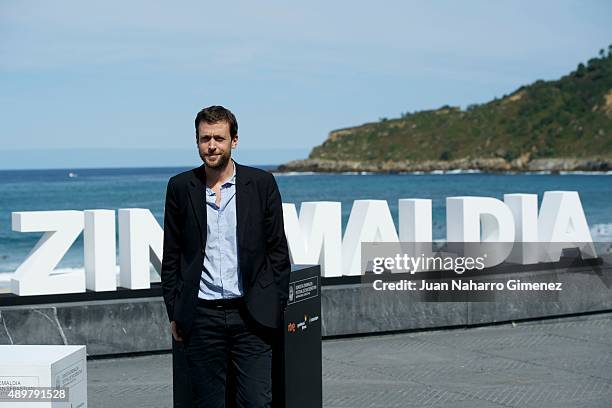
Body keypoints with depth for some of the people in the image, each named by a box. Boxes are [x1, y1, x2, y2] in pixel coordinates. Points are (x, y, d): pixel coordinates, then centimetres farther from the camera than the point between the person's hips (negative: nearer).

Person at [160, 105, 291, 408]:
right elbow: (171, 255, 9)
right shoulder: (181, 187, 5)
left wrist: (277, 307, 0)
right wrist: (174, 314, 5)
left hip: (250, 316, -1)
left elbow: (277, 250, 5)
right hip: (201, 319, 1)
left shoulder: (261, 183, 2)